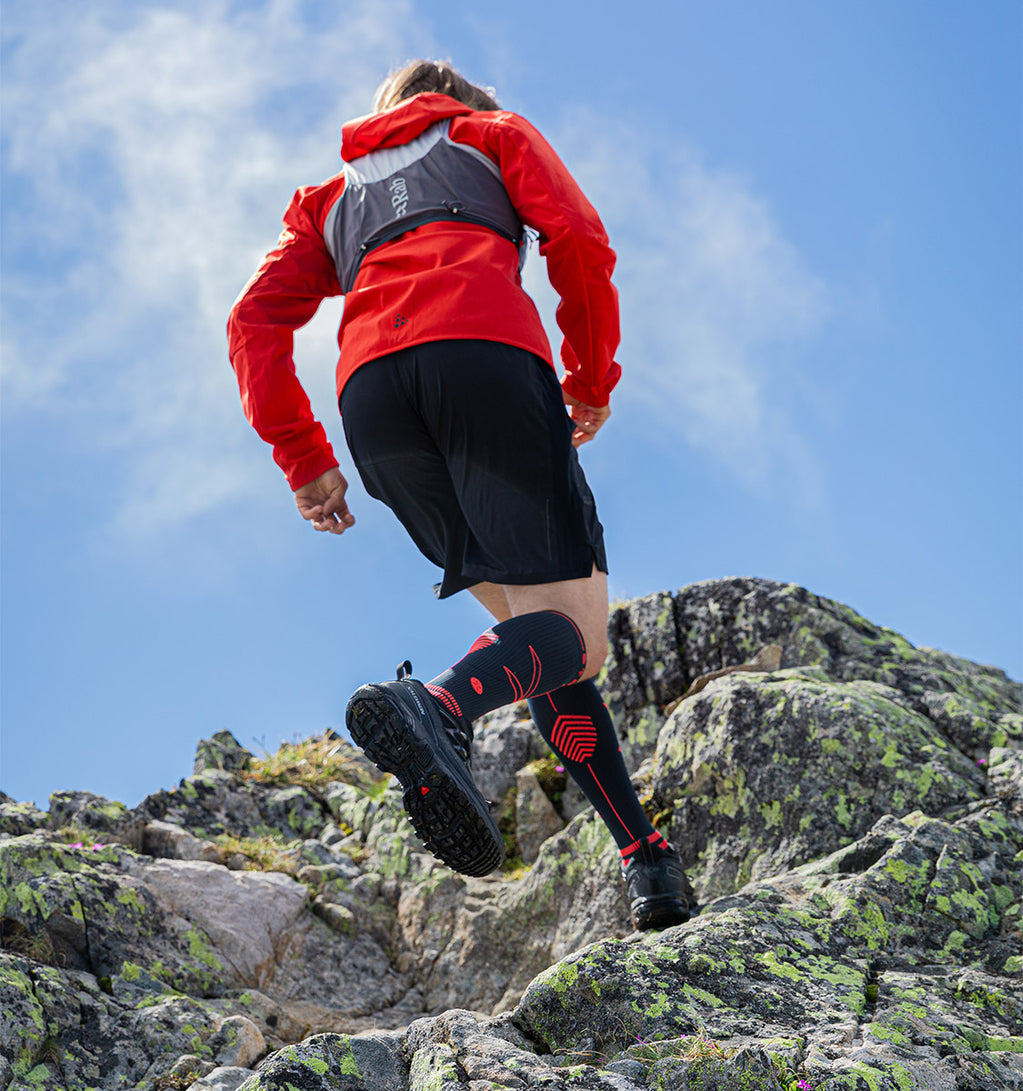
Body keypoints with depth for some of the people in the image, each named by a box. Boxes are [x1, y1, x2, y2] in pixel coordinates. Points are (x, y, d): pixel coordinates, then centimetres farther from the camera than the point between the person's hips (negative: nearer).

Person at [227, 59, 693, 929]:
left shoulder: (334, 196, 37)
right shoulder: (494, 133, 29)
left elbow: (255, 320, 20)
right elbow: (579, 241, 9)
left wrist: (301, 456, 17)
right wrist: (593, 381, 17)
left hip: (370, 388, 4)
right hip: (486, 356, -4)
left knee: (531, 628, 11)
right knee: (574, 635, -8)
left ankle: (644, 856, 3)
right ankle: (437, 709, -40)